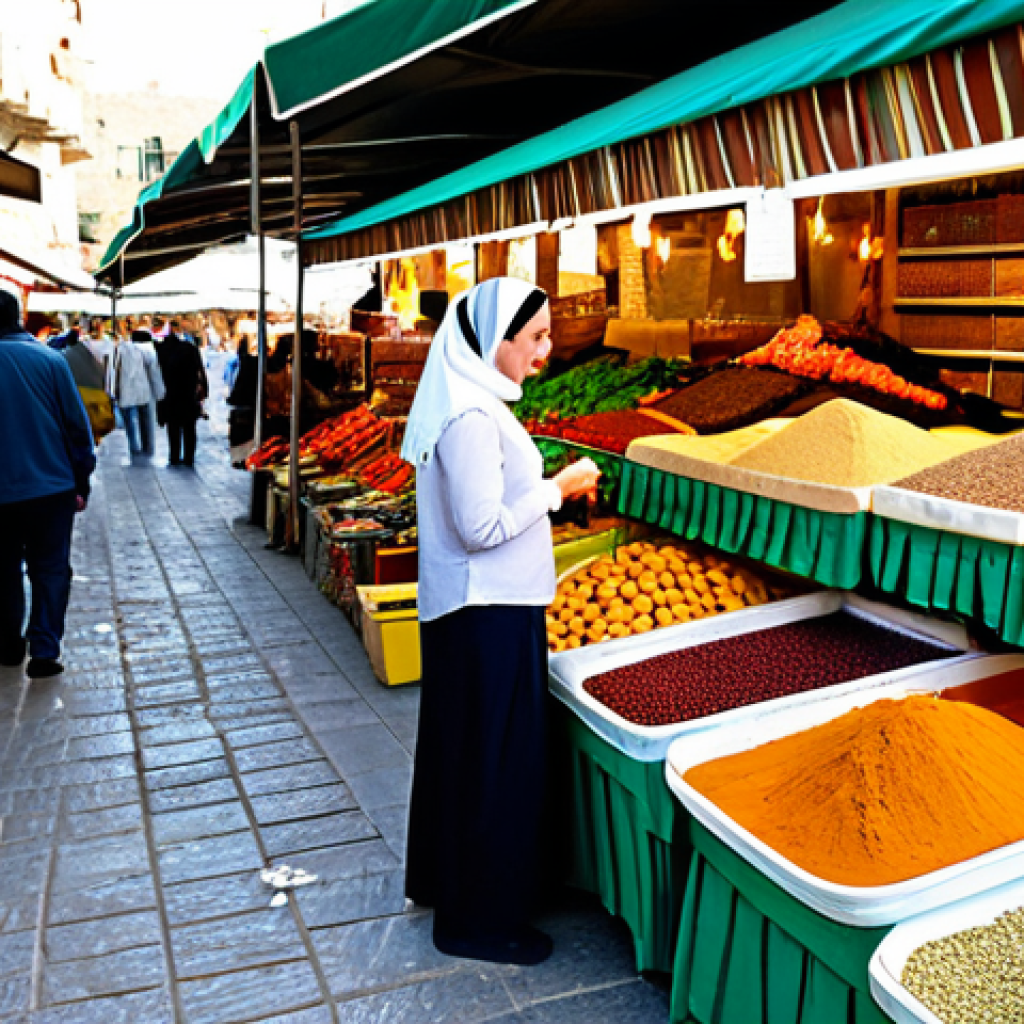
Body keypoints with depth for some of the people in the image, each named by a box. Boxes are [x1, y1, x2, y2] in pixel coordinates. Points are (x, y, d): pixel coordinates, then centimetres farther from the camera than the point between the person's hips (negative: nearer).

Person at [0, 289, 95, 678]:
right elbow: (77, 422, -6)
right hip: (52, 485, -1)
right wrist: (81, 480, 1)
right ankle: (44, 650, -2)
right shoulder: (49, 358, -5)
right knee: (50, 569, 7)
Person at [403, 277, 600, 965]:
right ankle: (479, 920, 19)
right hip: (487, 615, -10)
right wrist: (557, 489, -15)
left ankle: (446, 880, 39)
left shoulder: (475, 402, 10)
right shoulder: (473, 416, -22)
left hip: (482, 606, 10)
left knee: (465, 750, 21)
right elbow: (483, 527, -24)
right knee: (493, 760, 2)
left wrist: (546, 486, 9)